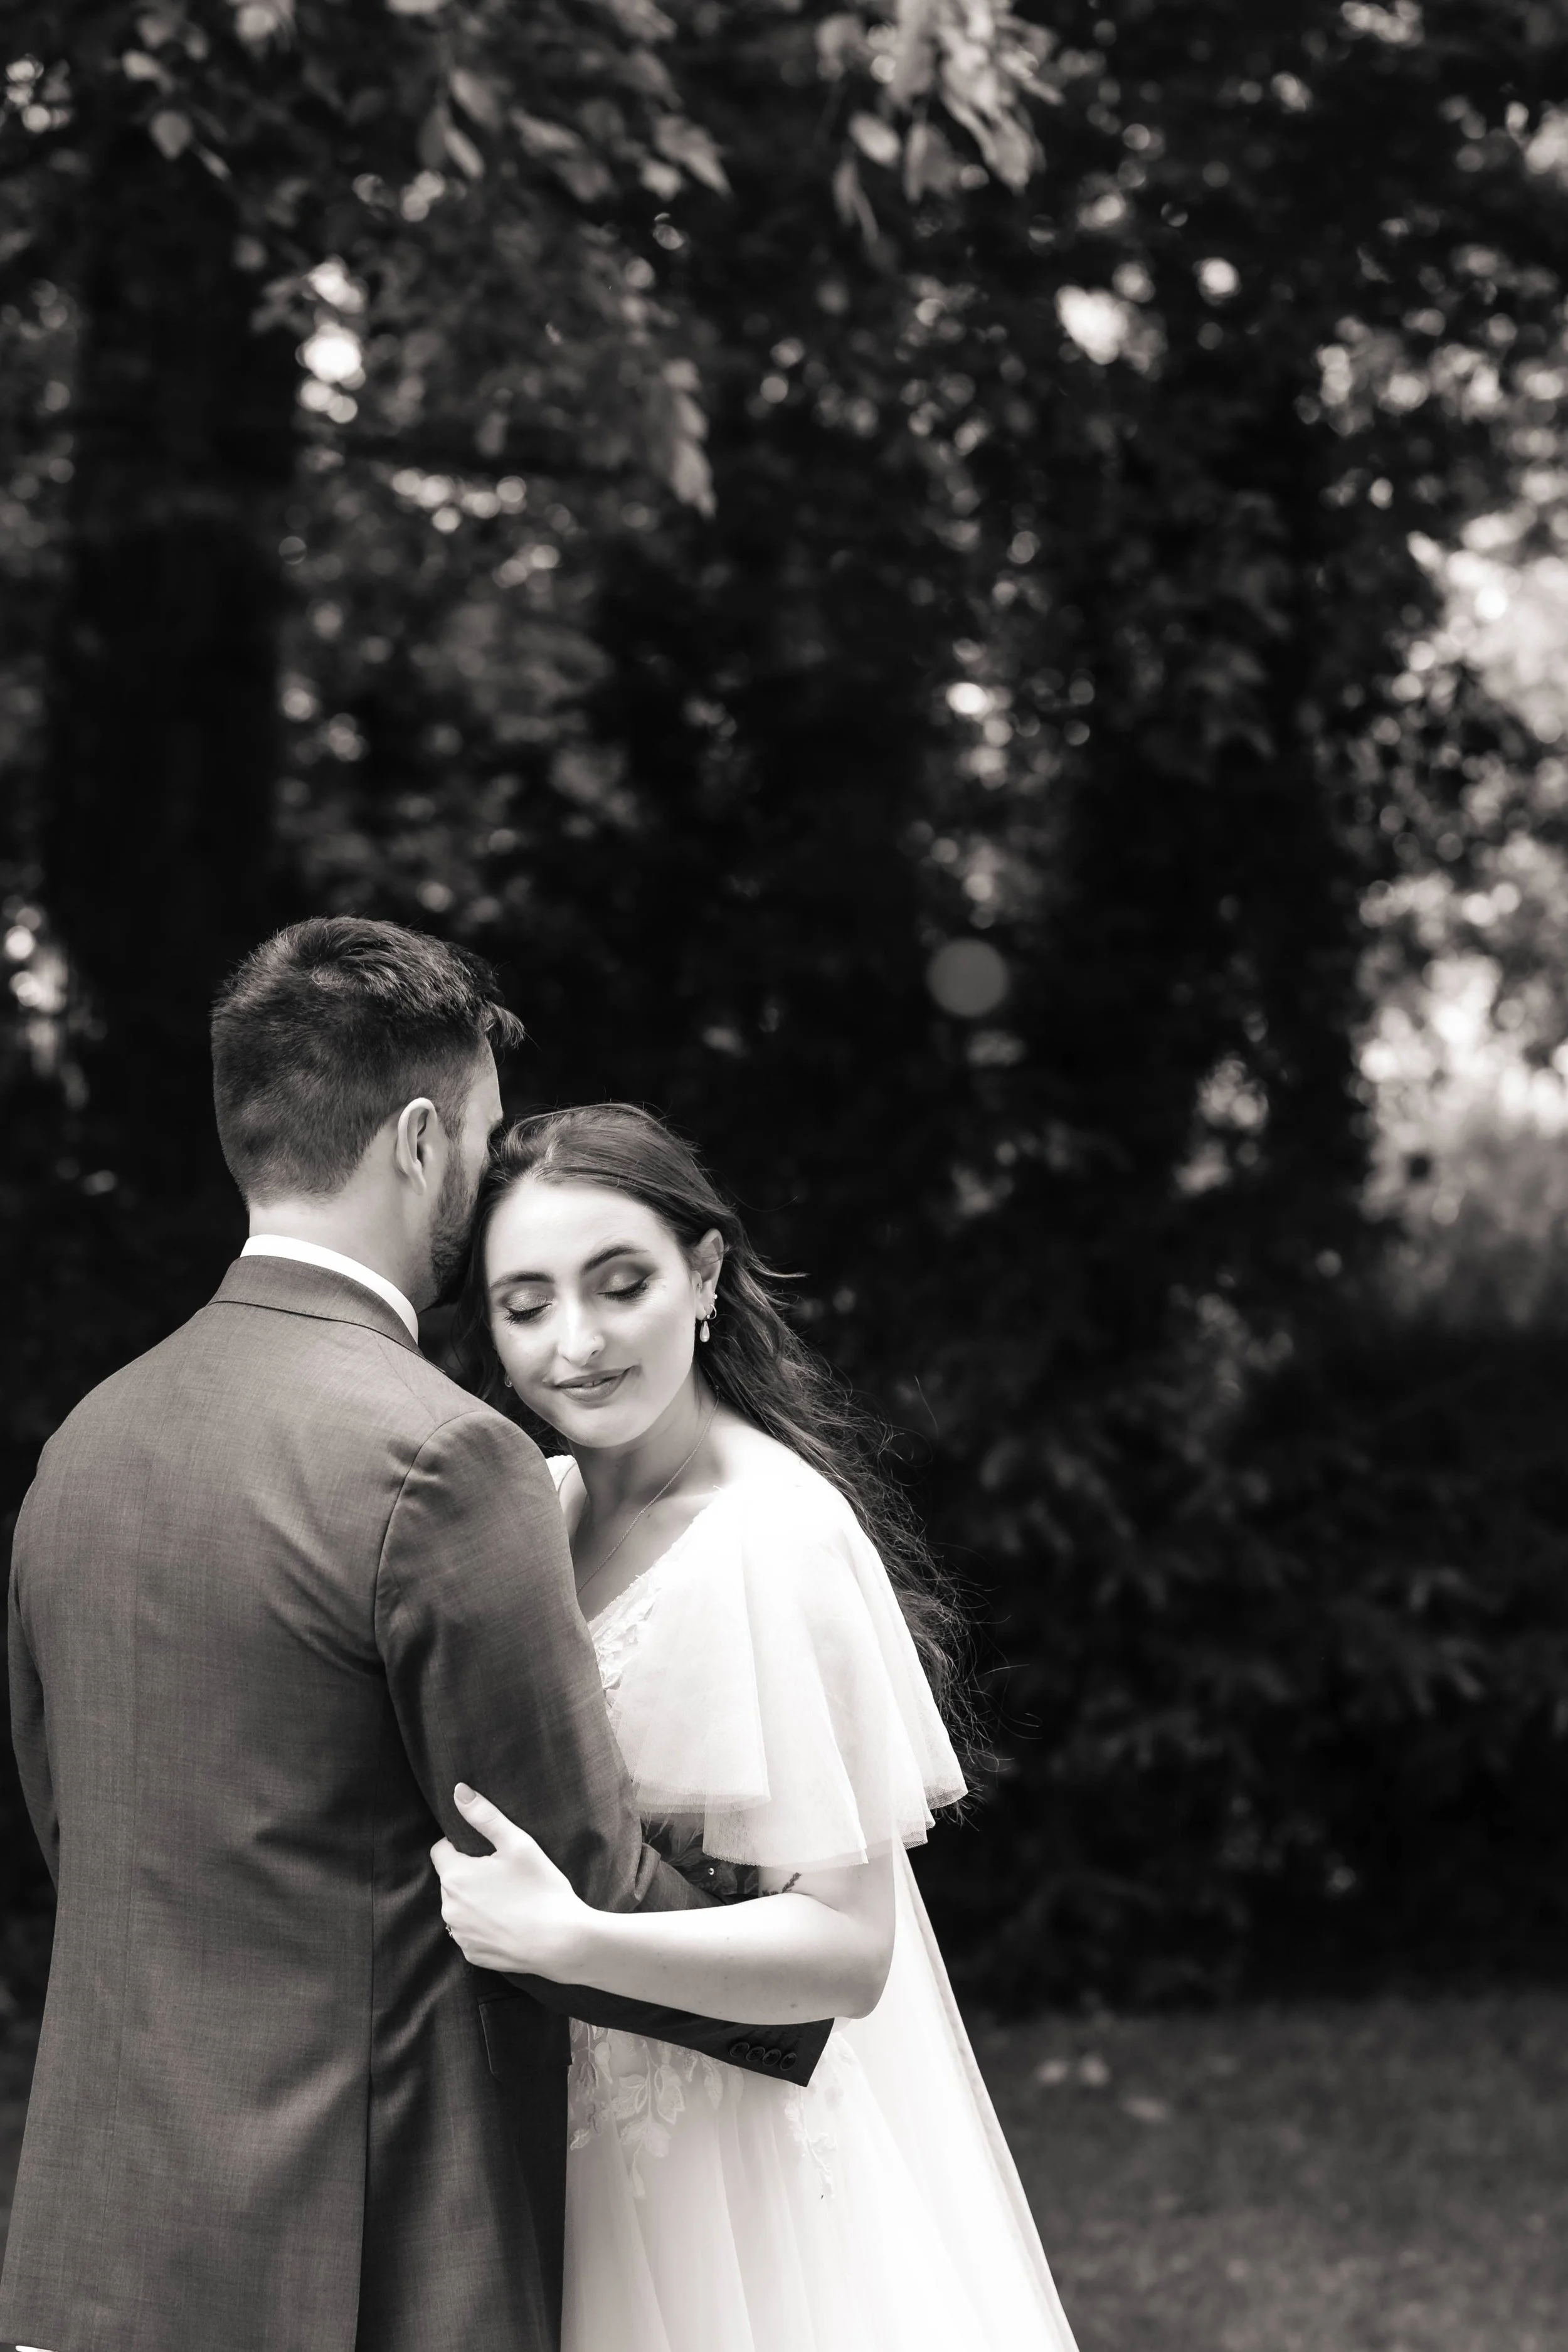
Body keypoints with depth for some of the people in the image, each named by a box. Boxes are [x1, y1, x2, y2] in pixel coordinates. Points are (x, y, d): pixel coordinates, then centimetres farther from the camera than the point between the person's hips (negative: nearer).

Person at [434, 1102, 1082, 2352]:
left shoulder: (776, 1538, -20)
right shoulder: (541, 1506, 3)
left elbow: (847, 1949, -21)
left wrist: (570, 1939, -33)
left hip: (742, 2181, -7)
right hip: (594, 2154, 7)